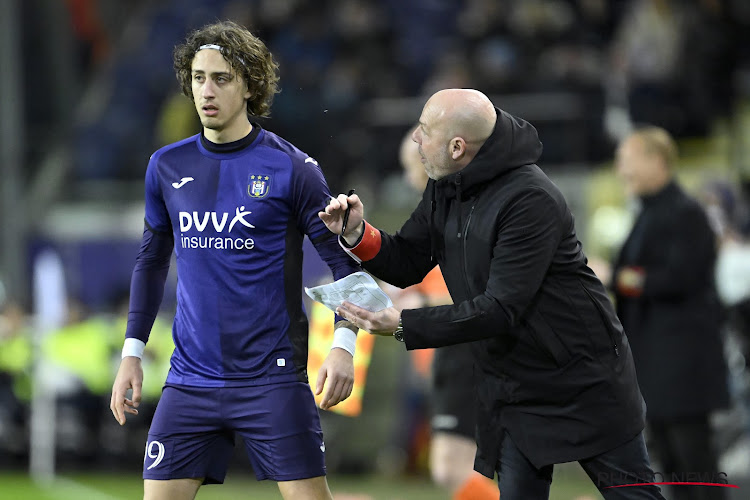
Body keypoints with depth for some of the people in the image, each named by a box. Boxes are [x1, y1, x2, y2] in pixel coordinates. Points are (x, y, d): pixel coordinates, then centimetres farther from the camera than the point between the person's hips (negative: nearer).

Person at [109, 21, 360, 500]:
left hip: (273, 379, -4)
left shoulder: (291, 168, -5)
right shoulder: (166, 167, 7)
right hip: (189, 382, 4)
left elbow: (343, 259, -3)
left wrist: (343, 344, -16)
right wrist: (132, 352, 14)